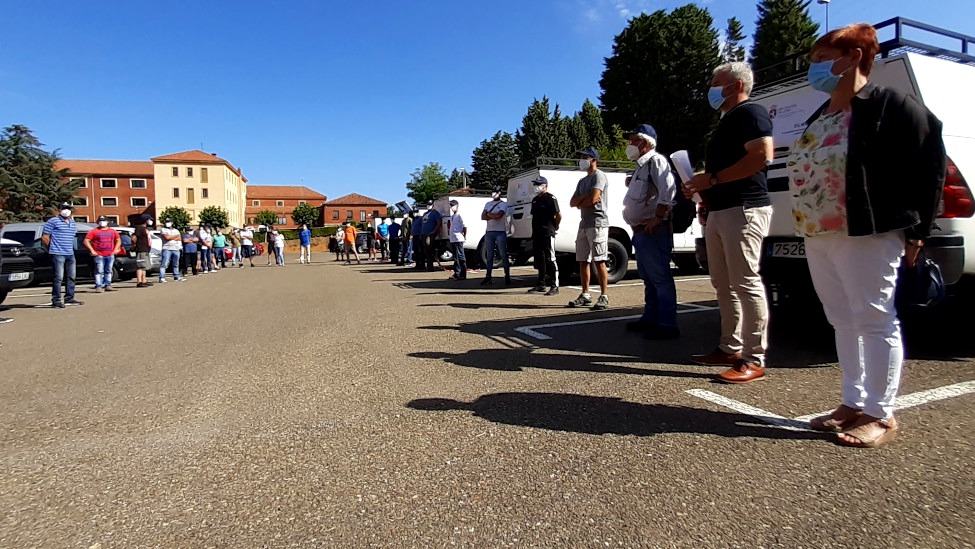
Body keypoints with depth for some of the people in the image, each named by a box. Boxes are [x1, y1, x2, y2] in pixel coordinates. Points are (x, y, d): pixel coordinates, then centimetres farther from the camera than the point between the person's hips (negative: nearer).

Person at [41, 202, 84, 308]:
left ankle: (69, 298, 19)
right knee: (58, 277, -7)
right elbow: (44, 237, -5)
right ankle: (56, 300, -2)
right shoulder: (53, 221, -4)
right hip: (58, 254, -7)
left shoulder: (73, 223, 16)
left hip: (70, 254, 7)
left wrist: (70, 248, 16)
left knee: (71, 277, 11)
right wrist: (52, 248, 2)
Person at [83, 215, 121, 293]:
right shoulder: (94, 231, 1)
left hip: (110, 255, 4)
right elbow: (86, 241, -3)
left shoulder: (113, 231, 14)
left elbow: (118, 240, 23)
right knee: (99, 271, -7)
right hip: (99, 255, -4)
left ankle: (108, 285, 16)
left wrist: (116, 249, 9)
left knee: (108, 271, 9)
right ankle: (98, 287, -6)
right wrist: (92, 250, -9)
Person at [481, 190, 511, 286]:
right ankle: (488, 277, 6)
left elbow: (499, 215, -16)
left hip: (500, 232, -4)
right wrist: (493, 216, -8)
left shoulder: (503, 204, 1)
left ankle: (507, 276, 0)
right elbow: (483, 217, 4)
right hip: (489, 232, 5)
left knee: (503, 255, -3)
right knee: (489, 256, 5)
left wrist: (488, 214, -1)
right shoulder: (488, 204, 16)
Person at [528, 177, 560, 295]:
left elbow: (559, 215, -10)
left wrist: (554, 227, 1)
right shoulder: (535, 200, 18)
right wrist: (534, 231, 16)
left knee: (550, 260, -7)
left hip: (547, 234, -8)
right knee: (539, 259, 11)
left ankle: (554, 286, -5)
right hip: (536, 234, 8)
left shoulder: (550, 198, -7)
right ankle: (541, 285, 19)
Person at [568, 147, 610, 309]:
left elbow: (593, 199, -16)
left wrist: (580, 203, 3)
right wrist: (583, 197, -5)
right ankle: (585, 295, 14)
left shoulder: (599, 176, -4)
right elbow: (572, 202, 15)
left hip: (597, 223, -9)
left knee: (599, 261, -9)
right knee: (583, 261, 8)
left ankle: (604, 297, -6)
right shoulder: (582, 181, 23)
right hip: (584, 224, 9)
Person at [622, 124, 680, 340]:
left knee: (660, 278, -9)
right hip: (641, 232, 11)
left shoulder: (656, 161, -8)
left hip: (653, 231, -11)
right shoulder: (642, 166, 24)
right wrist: (631, 185, 15)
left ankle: (667, 325, -7)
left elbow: (668, 188, -24)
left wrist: (658, 218, -27)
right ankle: (650, 319, 24)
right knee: (648, 278, 15)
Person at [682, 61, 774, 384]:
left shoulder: (751, 113, -5)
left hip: (744, 209, -10)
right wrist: (702, 189, 13)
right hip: (719, 211, 10)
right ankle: (730, 348, 19)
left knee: (745, 283, -10)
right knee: (724, 284, 11)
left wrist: (711, 179, -18)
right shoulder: (727, 121, 25)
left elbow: (762, 156, -20)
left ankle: (754, 360, -6)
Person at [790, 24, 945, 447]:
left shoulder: (890, 106, -4)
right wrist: (807, 227, 11)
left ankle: (881, 415, 7)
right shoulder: (820, 118, 19)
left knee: (874, 319, -3)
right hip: (817, 237, 8)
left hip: (868, 234, -8)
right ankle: (855, 404, 22)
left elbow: (929, 166, -7)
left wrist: (915, 230, -8)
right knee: (843, 321, 12)